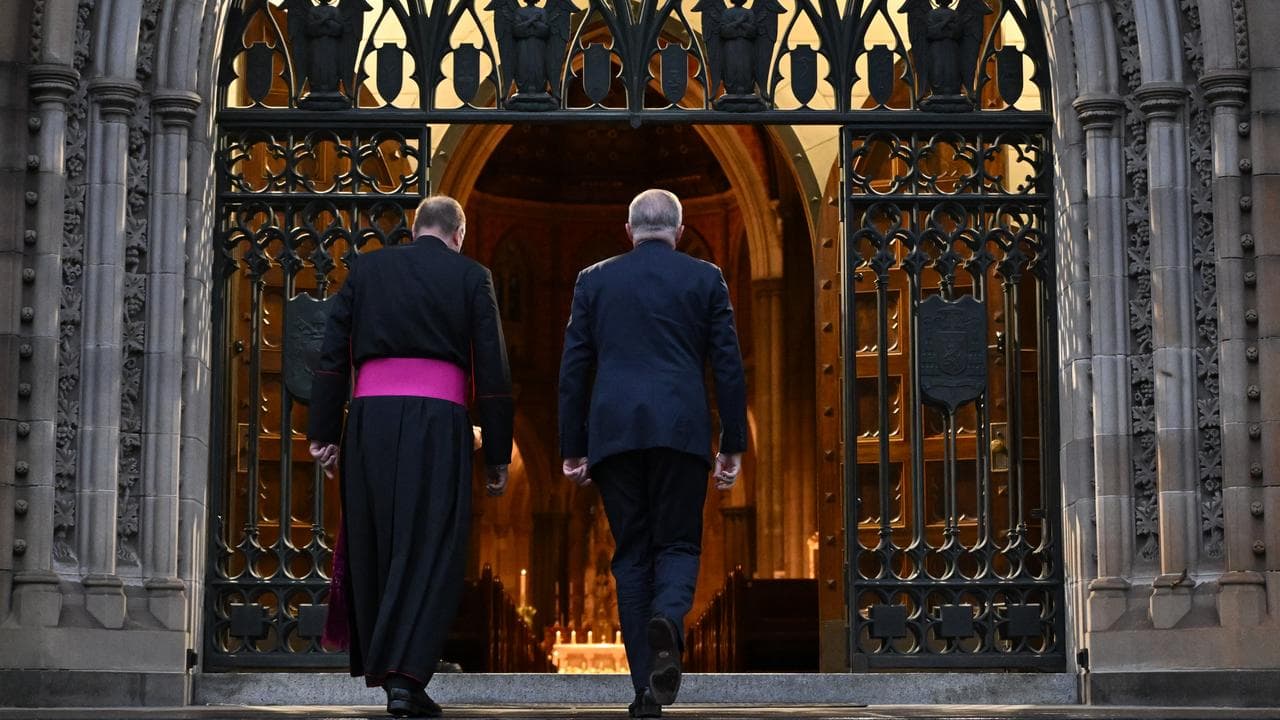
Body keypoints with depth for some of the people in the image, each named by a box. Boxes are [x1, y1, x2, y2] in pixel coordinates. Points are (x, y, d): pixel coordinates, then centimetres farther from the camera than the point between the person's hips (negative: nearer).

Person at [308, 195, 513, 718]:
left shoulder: (367, 269, 12)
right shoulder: (471, 277, 7)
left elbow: (333, 355, 6)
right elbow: (492, 371, 3)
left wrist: (323, 433, 7)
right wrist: (496, 455, 6)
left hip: (370, 418, 3)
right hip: (439, 419, -2)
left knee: (373, 547, 13)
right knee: (429, 551, -1)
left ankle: (383, 668, 22)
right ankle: (406, 677, -12)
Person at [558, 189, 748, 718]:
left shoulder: (594, 280, 11)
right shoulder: (705, 279, 8)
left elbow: (573, 370, 8)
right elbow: (728, 366, 4)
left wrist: (572, 449, 11)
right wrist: (733, 446, 8)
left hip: (614, 433, 1)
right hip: (681, 431, -1)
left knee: (632, 554, 8)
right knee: (677, 545, 8)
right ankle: (668, 620, -26)